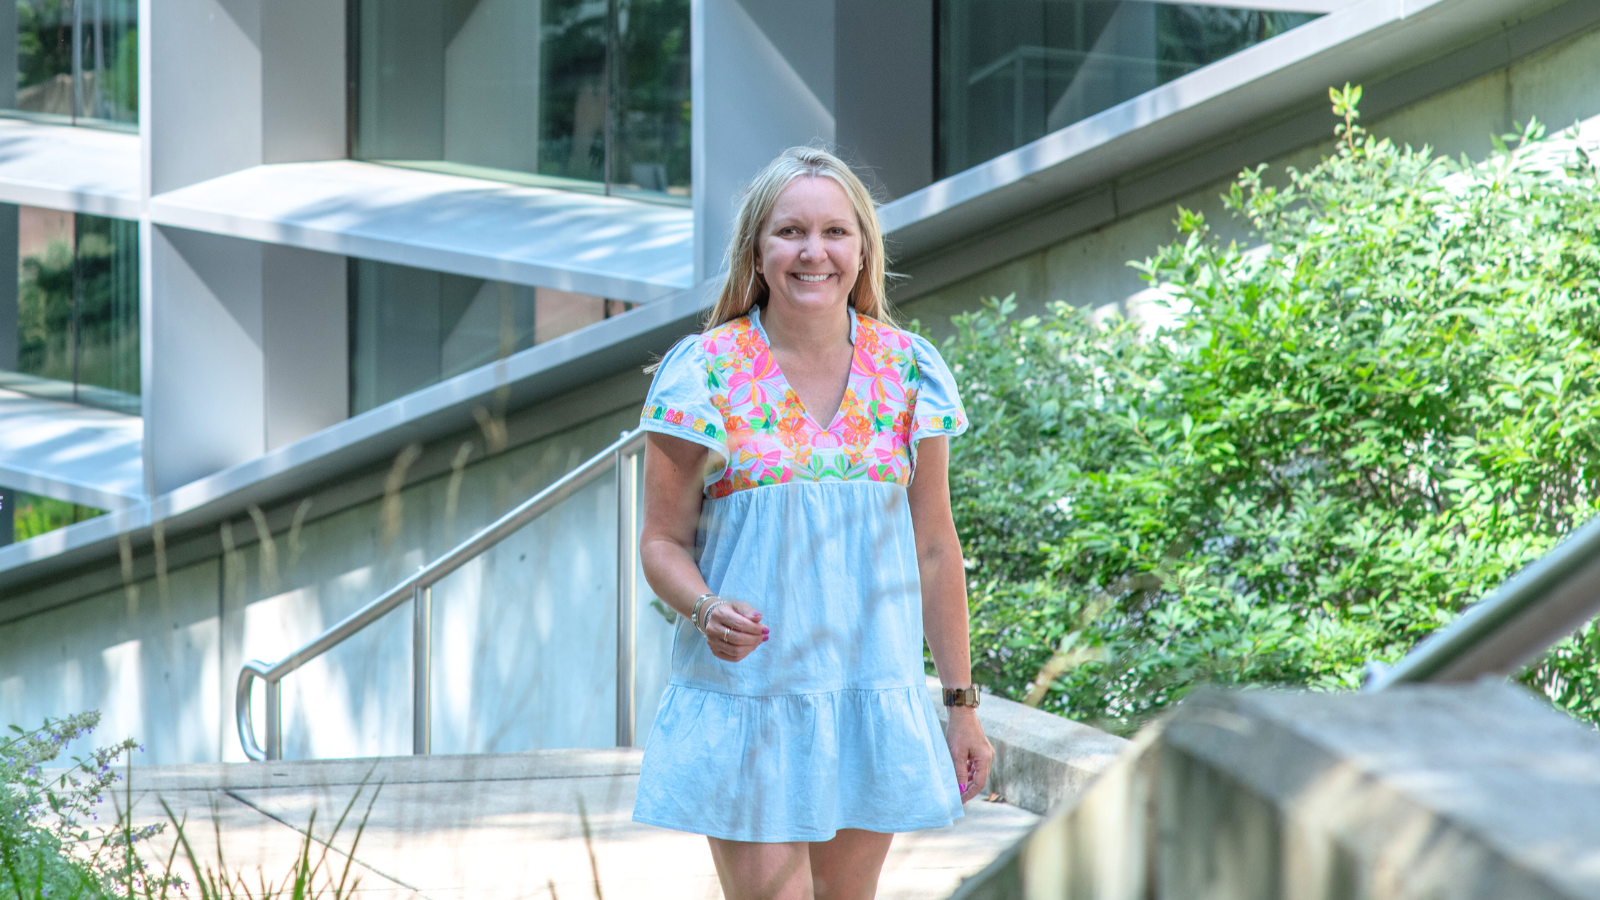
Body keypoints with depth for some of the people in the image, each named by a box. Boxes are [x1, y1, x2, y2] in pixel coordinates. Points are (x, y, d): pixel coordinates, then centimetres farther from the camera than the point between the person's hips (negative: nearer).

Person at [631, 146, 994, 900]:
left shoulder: (906, 371, 3)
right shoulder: (705, 373, -5)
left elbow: (935, 549, 9)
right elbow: (663, 541, 0)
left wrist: (962, 703, 9)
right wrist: (705, 609, -22)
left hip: (872, 691, 3)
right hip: (746, 693, -3)